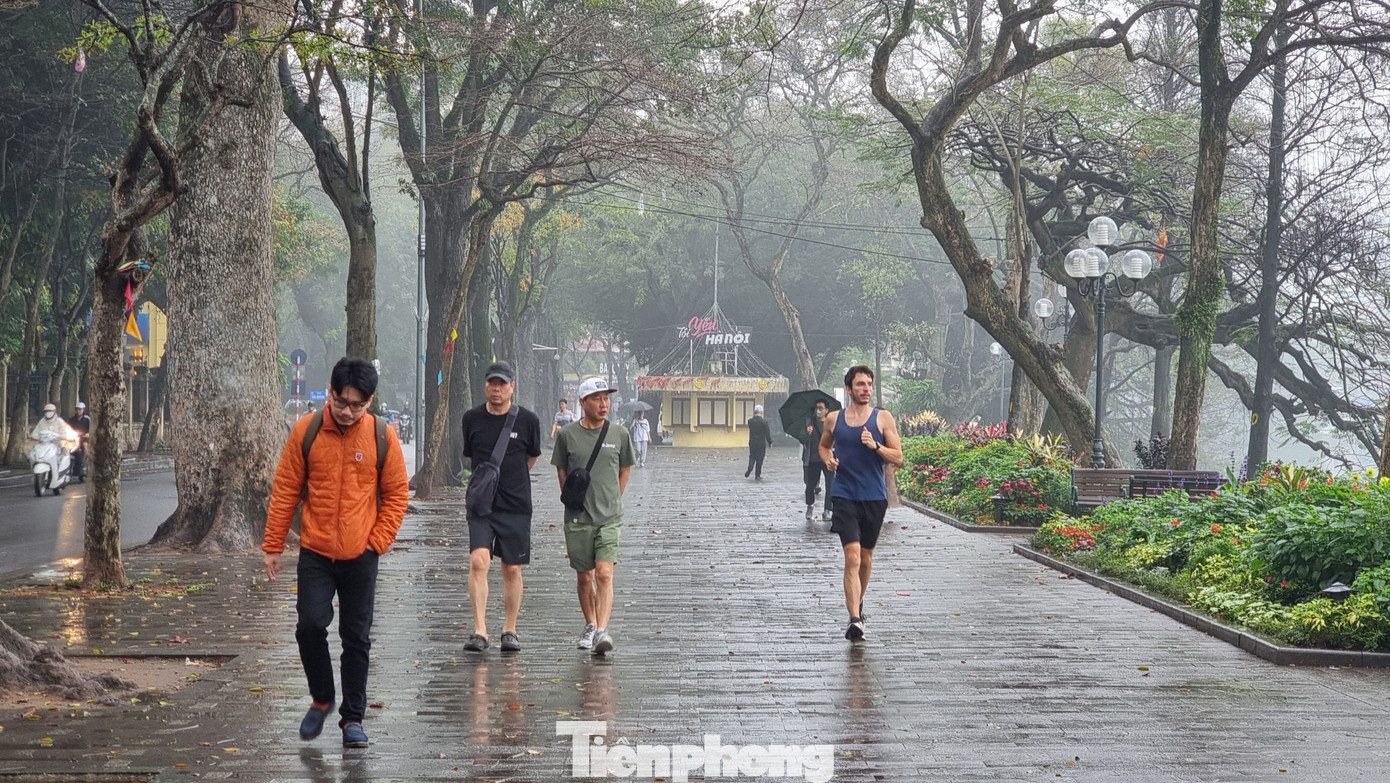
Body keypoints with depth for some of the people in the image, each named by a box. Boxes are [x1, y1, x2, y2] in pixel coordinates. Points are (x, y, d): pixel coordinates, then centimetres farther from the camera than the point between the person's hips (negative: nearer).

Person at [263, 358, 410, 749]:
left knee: (357, 638, 5)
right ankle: (321, 699, 16)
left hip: (360, 557, 0)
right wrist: (273, 547, 1)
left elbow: (397, 494, 4)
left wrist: (377, 541, -3)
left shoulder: (382, 437, -4)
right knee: (310, 626, -9)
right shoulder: (306, 431, -3)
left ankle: (353, 717, 17)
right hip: (315, 554, 0)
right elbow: (285, 491, 1)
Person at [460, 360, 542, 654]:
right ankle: (479, 631, -16)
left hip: (516, 505, 0)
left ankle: (510, 630, 19)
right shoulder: (472, 419, 3)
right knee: (478, 561, -16)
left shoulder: (528, 420, -1)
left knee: (512, 569, 6)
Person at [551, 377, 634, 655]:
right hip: (577, 518, 1)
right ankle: (590, 625, 28)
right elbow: (562, 471, 12)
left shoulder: (620, 433, 3)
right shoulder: (567, 434, 1)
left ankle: (602, 632, -20)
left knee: (604, 574, -13)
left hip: (610, 517, -1)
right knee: (584, 576, 10)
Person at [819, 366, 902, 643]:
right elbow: (824, 445, 22)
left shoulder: (883, 418, 1)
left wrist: (875, 446, -17)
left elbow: (898, 457, -1)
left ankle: (858, 603, 40)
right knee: (852, 557, -14)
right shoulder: (834, 418, 4)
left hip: (875, 497, 1)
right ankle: (855, 619, -20)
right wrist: (828, 460, 0)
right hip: (844, 496, -1)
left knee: (865, 557, 16)